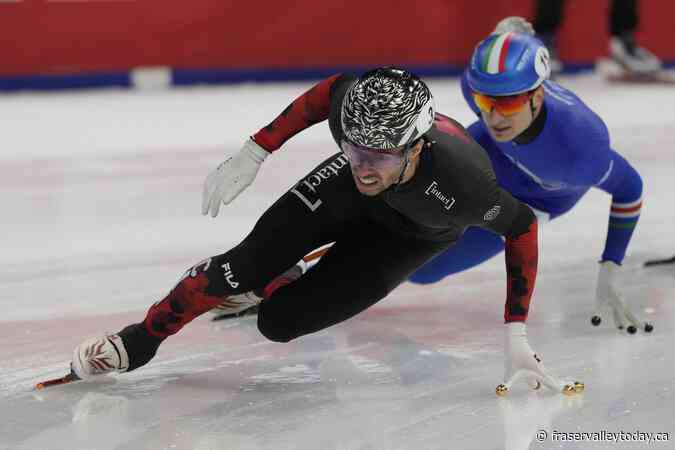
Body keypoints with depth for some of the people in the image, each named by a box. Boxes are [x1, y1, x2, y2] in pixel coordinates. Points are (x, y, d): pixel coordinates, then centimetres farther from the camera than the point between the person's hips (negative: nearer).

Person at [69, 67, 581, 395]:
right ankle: (141, 340, 8)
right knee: (250, 263, -15)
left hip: (415, 232, -2)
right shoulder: (355, 109, -37)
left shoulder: (461, 184, -45)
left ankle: (257, 287, 24)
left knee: (280, 320, -12)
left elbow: (521, 225, -25)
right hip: (351, 194, 2)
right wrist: (252, 154, -13)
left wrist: (516, 338, -26)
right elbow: (329, 90, -12)